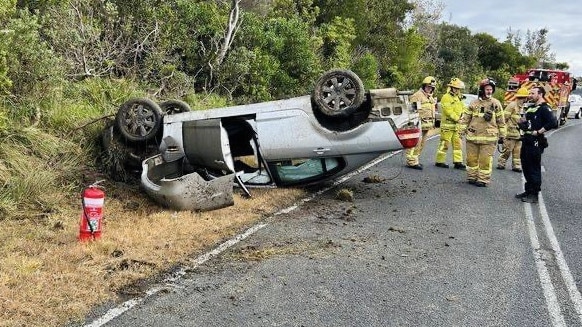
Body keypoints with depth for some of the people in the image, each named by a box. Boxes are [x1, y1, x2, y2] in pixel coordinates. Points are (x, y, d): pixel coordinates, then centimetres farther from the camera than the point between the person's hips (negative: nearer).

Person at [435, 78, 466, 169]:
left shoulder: (458, 98, 17)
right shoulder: (446, 97, -11)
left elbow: (463, 109, 17)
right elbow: (449, 111, -18)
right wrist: (458, 119, -18)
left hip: (457, 125, 9)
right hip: (447, 125, -9)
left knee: (458, 144, 7)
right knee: (445, 144, -3)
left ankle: (458, 162, 9)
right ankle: (439, 161, 7)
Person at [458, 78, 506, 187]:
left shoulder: (496, 104, 4)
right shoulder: (474, 103, 6)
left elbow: (501, 121, 8)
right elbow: (465, 118, 10)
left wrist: (502, 135, 7)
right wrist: (462, 130, 4)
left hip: (489, 137, -2)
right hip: (472, 136, 2)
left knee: (485, 160, -3)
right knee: (472, 158, 8)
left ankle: (483, 179, 4)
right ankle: (472, 177, 21)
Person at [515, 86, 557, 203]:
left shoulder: (544, 108, -10)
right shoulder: (530, 108, 17)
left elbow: (553, 123, -23)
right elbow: (524, 120, 32)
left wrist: (539, 132, -19)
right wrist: (522, 122, 8)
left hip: (535, 142, -9)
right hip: (526, 140, 9)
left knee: (534, 169, -4)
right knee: (526, 167, 14)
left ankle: (534, 195, 2)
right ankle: (528, 191, 25)